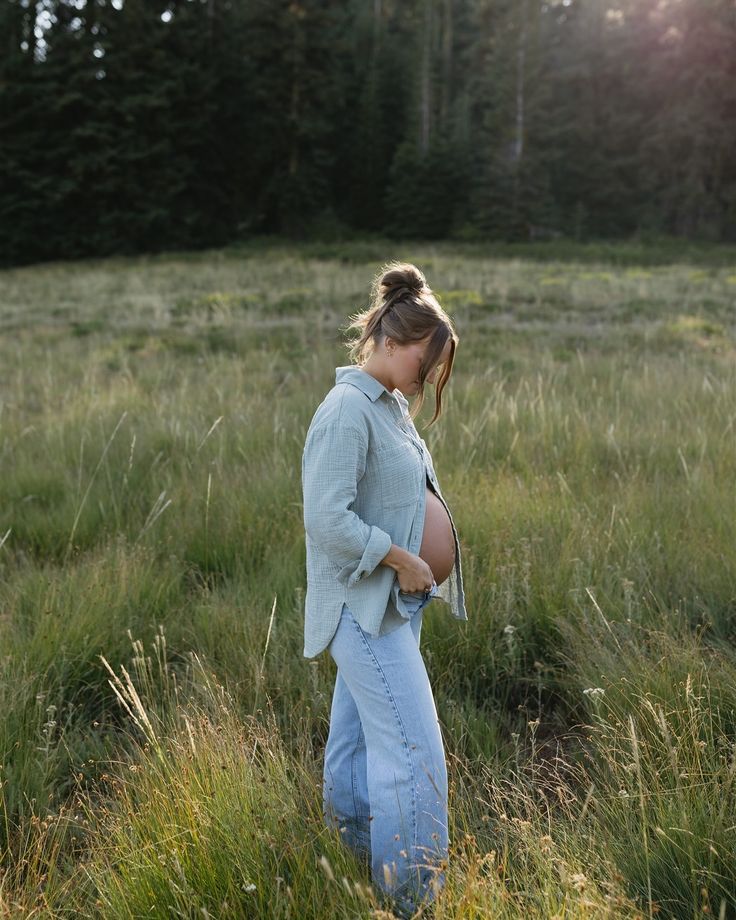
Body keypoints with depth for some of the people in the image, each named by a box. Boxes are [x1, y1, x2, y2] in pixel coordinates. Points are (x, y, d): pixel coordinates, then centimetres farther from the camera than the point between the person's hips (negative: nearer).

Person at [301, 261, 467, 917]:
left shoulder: (391, 403, 11)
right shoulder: (348, 409, -19)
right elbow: (326, 519, -26)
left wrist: (430, 548, 7)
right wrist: (400, 559, -18)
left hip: (393, 600, 10)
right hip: (363, 604, -9)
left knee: (358, 735, 21)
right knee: (413, 752, -6)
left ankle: (349, 846, 38)